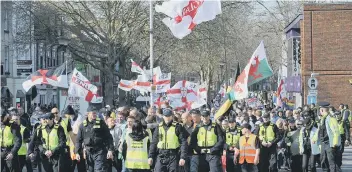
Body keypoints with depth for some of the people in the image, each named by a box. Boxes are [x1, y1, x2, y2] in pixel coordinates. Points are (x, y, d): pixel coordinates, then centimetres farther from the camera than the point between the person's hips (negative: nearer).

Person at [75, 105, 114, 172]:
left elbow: (108, 137, 1)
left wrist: (110, 150, -7)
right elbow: (78, 140, 11)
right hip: (88, 152, 3)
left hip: (99, 152, -3)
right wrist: (77, 152, 4)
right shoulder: (83, 125, 6)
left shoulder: (101, 123, 0)